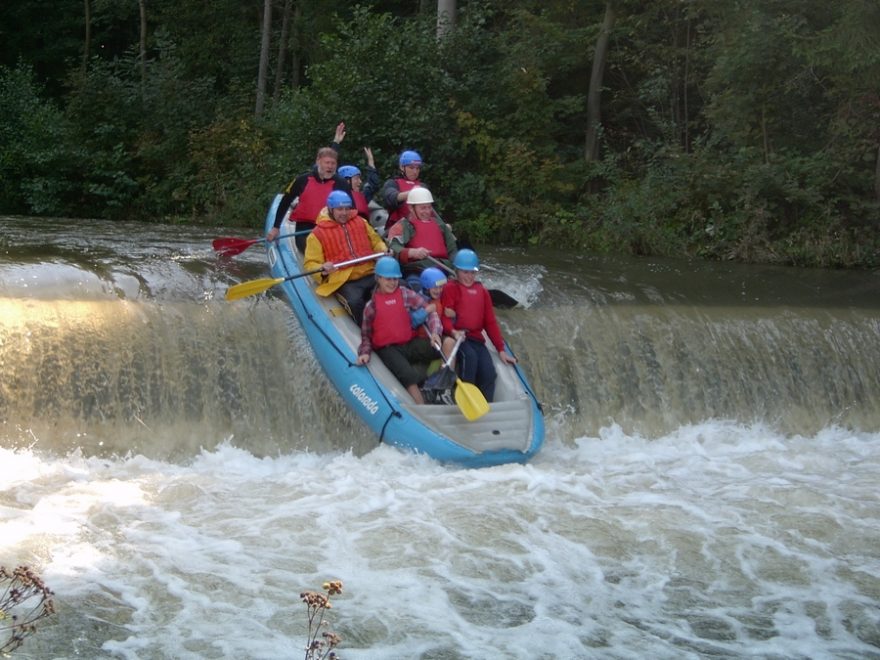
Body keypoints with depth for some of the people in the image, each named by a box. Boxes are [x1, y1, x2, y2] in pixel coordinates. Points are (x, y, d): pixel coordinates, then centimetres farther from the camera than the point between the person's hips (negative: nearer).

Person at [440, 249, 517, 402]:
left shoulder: (482, 291, 22)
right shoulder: (450, 288, 6)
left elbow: (490, 322, 19)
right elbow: (444, 316, -6)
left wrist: (501, 350, 11)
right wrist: (453, 331, -29)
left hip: (476, 339, 5)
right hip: (457, 337, -5)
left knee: (489, 373, -19)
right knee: (469, 356, -36)